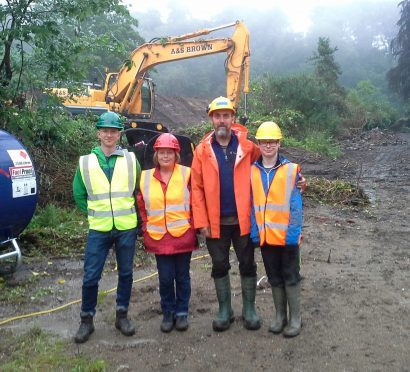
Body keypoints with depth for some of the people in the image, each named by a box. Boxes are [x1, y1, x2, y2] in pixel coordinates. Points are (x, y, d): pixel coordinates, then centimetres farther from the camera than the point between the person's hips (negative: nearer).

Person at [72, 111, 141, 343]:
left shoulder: (131, 159, 0)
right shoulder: (86, 162, 1)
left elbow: (139, 190, 9)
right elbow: (79, 194, 12)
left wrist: (134, 214, 6)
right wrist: (94, 213, 7)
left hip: (127, 228, 0)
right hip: (99, 229, 0)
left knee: (126, 273, 11)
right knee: (91, 276, 2)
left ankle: (122, 315, 27)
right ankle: (87, 320, 20)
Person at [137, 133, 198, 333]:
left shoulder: (186, 174, -4)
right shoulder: (145, 177, 3)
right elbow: (141, 206, 11)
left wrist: (192, 227, -1)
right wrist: (146, 229, 7)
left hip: (183, 236, -1)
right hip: (158, 238, 2)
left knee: (182, 276, 11)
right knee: (165, 278, 8)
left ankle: (182, 312, 27)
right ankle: (168, 313, 27)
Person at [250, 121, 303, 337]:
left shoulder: (291, 170, -7)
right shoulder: (252, 172, 1)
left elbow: (295, 206, -8)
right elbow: (251, 205, 2)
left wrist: (292, 233, -13)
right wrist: (254, 232, -3)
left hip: (287, 235, -3)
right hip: (265, 236, 3)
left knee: (291, 277, 9)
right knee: (274, 278, 16)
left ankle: (295, 318, 24)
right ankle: (280, 316, 31)